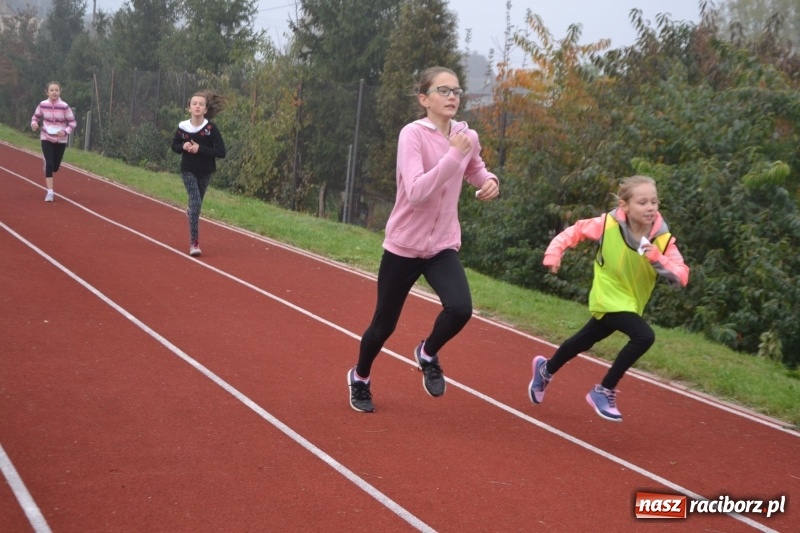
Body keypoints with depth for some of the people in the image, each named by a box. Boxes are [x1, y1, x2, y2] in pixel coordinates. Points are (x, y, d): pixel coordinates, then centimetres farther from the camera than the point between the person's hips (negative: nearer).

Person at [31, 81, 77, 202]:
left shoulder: (64, 106, -14)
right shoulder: (42, 105, -8)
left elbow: (73, 122, -8)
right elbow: (36, 117, 9)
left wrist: (65, 131, -25)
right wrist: (34, 124, -12)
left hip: (61, 140, 0)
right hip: (46, 138, 0)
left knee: (55, 166, 9)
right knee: (48, 163, -15)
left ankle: (48, 175, 48)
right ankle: (50, 192, -12)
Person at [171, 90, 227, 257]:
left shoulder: (211, 128, -17)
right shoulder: (182, 127, -11)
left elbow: (221, 152, -17)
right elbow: (174, 146, 6)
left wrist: (200, 149, -27)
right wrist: (183, 146, -17)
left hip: (205, 172, 1)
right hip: (188, 170, -1)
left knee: (197, 202, 20)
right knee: (196, 202, -16)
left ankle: (191, 212, 60)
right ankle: (194, 243, -14)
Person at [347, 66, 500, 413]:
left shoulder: (466, 136, -1)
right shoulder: (413, 134, -18)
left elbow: (476, 172, 21)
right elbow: (416, 193, -30)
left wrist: (490, 182, -2)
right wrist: (454, 154, -32)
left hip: (443, 245, 4)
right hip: (404, 245, -4)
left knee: (461, 309, -22)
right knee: (384, 324, 9)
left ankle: (428, 355, 11)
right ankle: (359, 378, 40)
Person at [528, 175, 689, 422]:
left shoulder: (662, 238, -16)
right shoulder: (608, 224, -21)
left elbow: (681, 277, -21)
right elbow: (576, 230, -5)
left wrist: (658, 260, -36)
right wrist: (554, 252, -13)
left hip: (630, 303, 5)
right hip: (609, 299, -5)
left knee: (584, 341, 24)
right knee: (644, 336, -26)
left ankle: (546, 368, 53)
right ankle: (604, 391, -9)